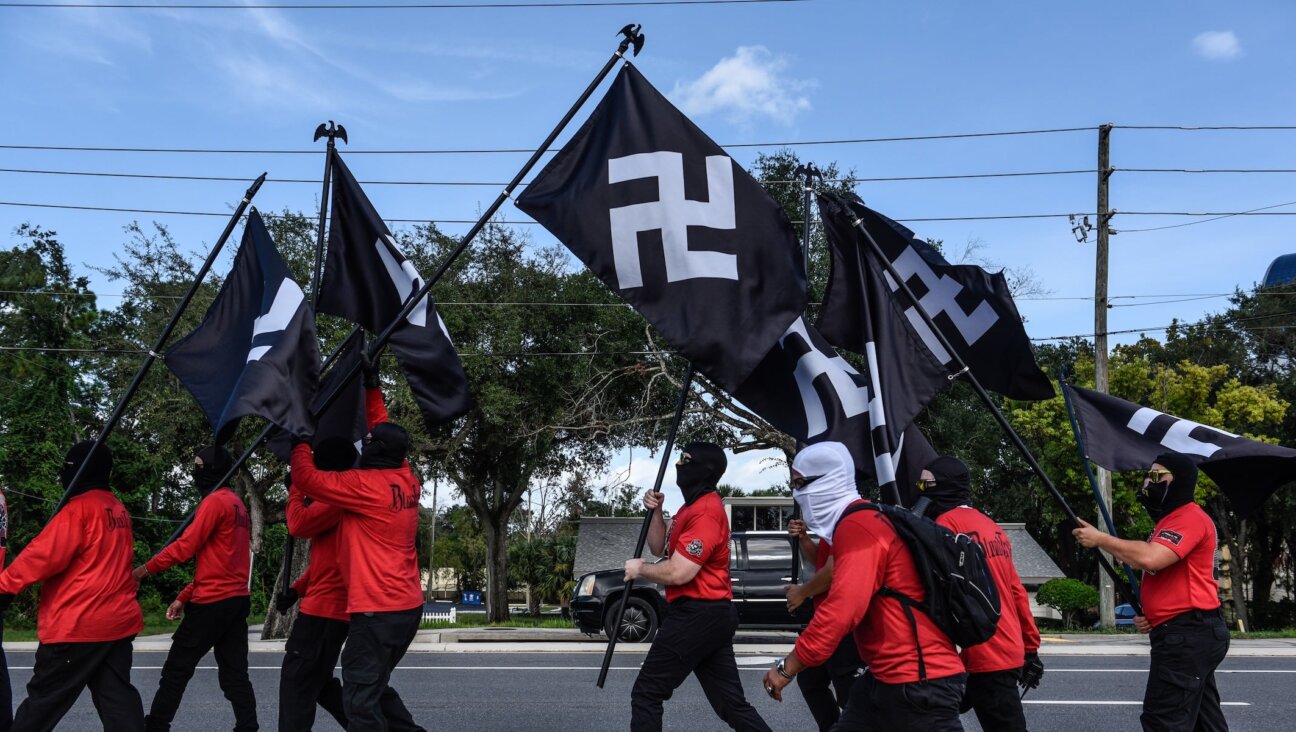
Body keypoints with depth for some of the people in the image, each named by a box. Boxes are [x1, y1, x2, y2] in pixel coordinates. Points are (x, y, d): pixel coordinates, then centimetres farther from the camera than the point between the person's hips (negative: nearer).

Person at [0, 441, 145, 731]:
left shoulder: (79, 508, -11)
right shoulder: (119, 509, 13)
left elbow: (46, 553, -18)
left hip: (77, 624, -7)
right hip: (118, 621, 7)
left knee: (43, 699, 7)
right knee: (117, 696, 6)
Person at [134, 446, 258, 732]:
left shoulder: (215, 501, -9)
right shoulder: (237, 504, 19)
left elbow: (186, 546, -13)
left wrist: (146, 568, -3)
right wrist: (185, 597, 19)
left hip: (213, 602, -8)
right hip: (237, 599, 8)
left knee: (176, 668, 5)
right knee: (234, 673, 6)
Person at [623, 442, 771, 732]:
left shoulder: (705, 512, -18)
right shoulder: (693, 507, 18)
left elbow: (678, 573, -24)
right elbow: (660, 549, 19)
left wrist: (640, 569, -7)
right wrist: (655, 512, 4)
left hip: (696, 616, -11)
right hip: (711, 615, 11)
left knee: (646, 694, -1)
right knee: (731, 703, 10)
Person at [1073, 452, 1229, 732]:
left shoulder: (1190, 517, -13)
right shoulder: (1171, 520, 22)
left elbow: (1149, 558, -29)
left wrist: (1100, 539, -18)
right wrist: (1149, 614, 10)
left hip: (1187, 634, -11)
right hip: (1191, 633, 11)